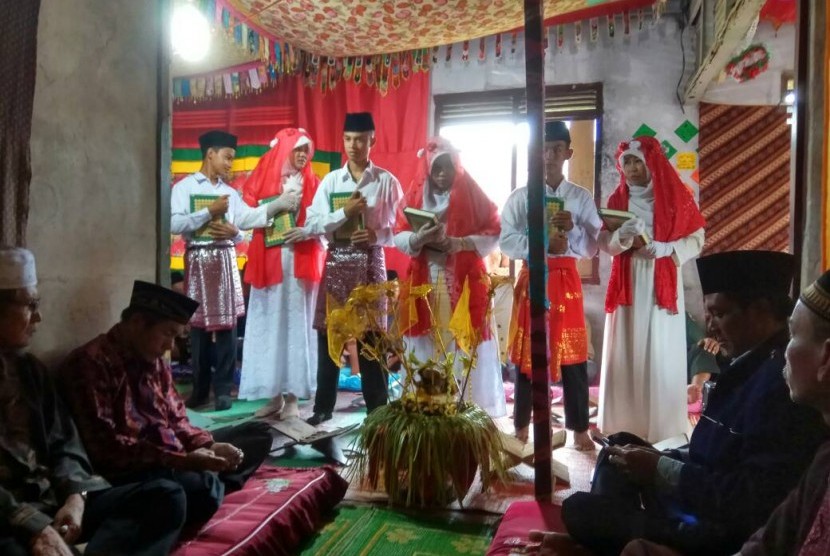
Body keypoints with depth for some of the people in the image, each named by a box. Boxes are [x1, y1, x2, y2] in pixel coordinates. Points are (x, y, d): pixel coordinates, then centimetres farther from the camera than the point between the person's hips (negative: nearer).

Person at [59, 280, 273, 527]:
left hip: (175, 456, 9)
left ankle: (212, 484, -8)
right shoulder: (91, 363, -15)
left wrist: (208, 445, -5)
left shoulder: (156, 362, 12)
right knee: (200, 489, -35)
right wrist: (181, 461, -25)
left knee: (258, 433, 12)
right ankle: (214, 485, -1)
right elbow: (105, 448, -23)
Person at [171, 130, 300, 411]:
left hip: (225, 260, 3)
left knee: (227, 323, 2)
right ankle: (200, 388, 15)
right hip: (198, 260, -3)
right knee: (198, 323, 4)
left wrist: (278, 203, -12)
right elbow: (174, 224, -12)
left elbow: (249, 217, 1)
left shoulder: (230, 192, 14)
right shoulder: (184, 187, 1)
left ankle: (223, 388, 9)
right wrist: (209, 211, -13)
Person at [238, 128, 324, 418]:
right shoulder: (265, 178, 8)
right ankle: (274, 395, 12)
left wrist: (307, 232, -17)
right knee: (269, 325, 2)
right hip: (269, 260, 1)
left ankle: (294, 396, 8)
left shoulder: (312, 183, 7)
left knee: (297, 325, 0)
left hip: (301, 261, -1)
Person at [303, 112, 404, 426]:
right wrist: (345, 212, -12)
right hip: (336, 261, 2)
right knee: (328, 333, 6)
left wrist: (378, 235, -18)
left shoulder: (387, 181, 1)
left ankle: (378, 409, 15)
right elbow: (311, 225, -1)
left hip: (370, 262, -2)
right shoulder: (330, 180, 7)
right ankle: (323, 406, 20)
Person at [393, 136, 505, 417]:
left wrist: (460, 243, -16)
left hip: (465, 281, -2)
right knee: (426, 345, 4)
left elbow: (494, 233, -2)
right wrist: (419, 238, -18)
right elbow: (399, 236, 4)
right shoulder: (416, 194, 7)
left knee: (465, 344, -1)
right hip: (425, 282, 2)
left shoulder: (472, 193, 1)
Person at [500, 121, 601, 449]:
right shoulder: (520, 197, 2)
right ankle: (521, 426, 20)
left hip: (566, 282, 1)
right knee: (526, 354, 6)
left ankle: (580, 430, 14)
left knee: (573, 356, 2)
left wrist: (573, 229, -17)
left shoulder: (581, 198, 5)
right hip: (532, 279, 0)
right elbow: (507, 241, -6)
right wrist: (542, 245, -19)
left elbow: (592, 248, 2)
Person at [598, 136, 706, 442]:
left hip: (663, 285, -2)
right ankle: (625, 424, 13)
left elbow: (697, 238, 0)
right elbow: (604, 241, 4)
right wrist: (622, 237, -18)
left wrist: (664, 249, -15)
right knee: (626, 353, 3)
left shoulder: (675, 196, 0)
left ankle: (663, 427, 10)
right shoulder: (617, 199, 7)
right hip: (628, 285, 2)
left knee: (662, 355, -1)